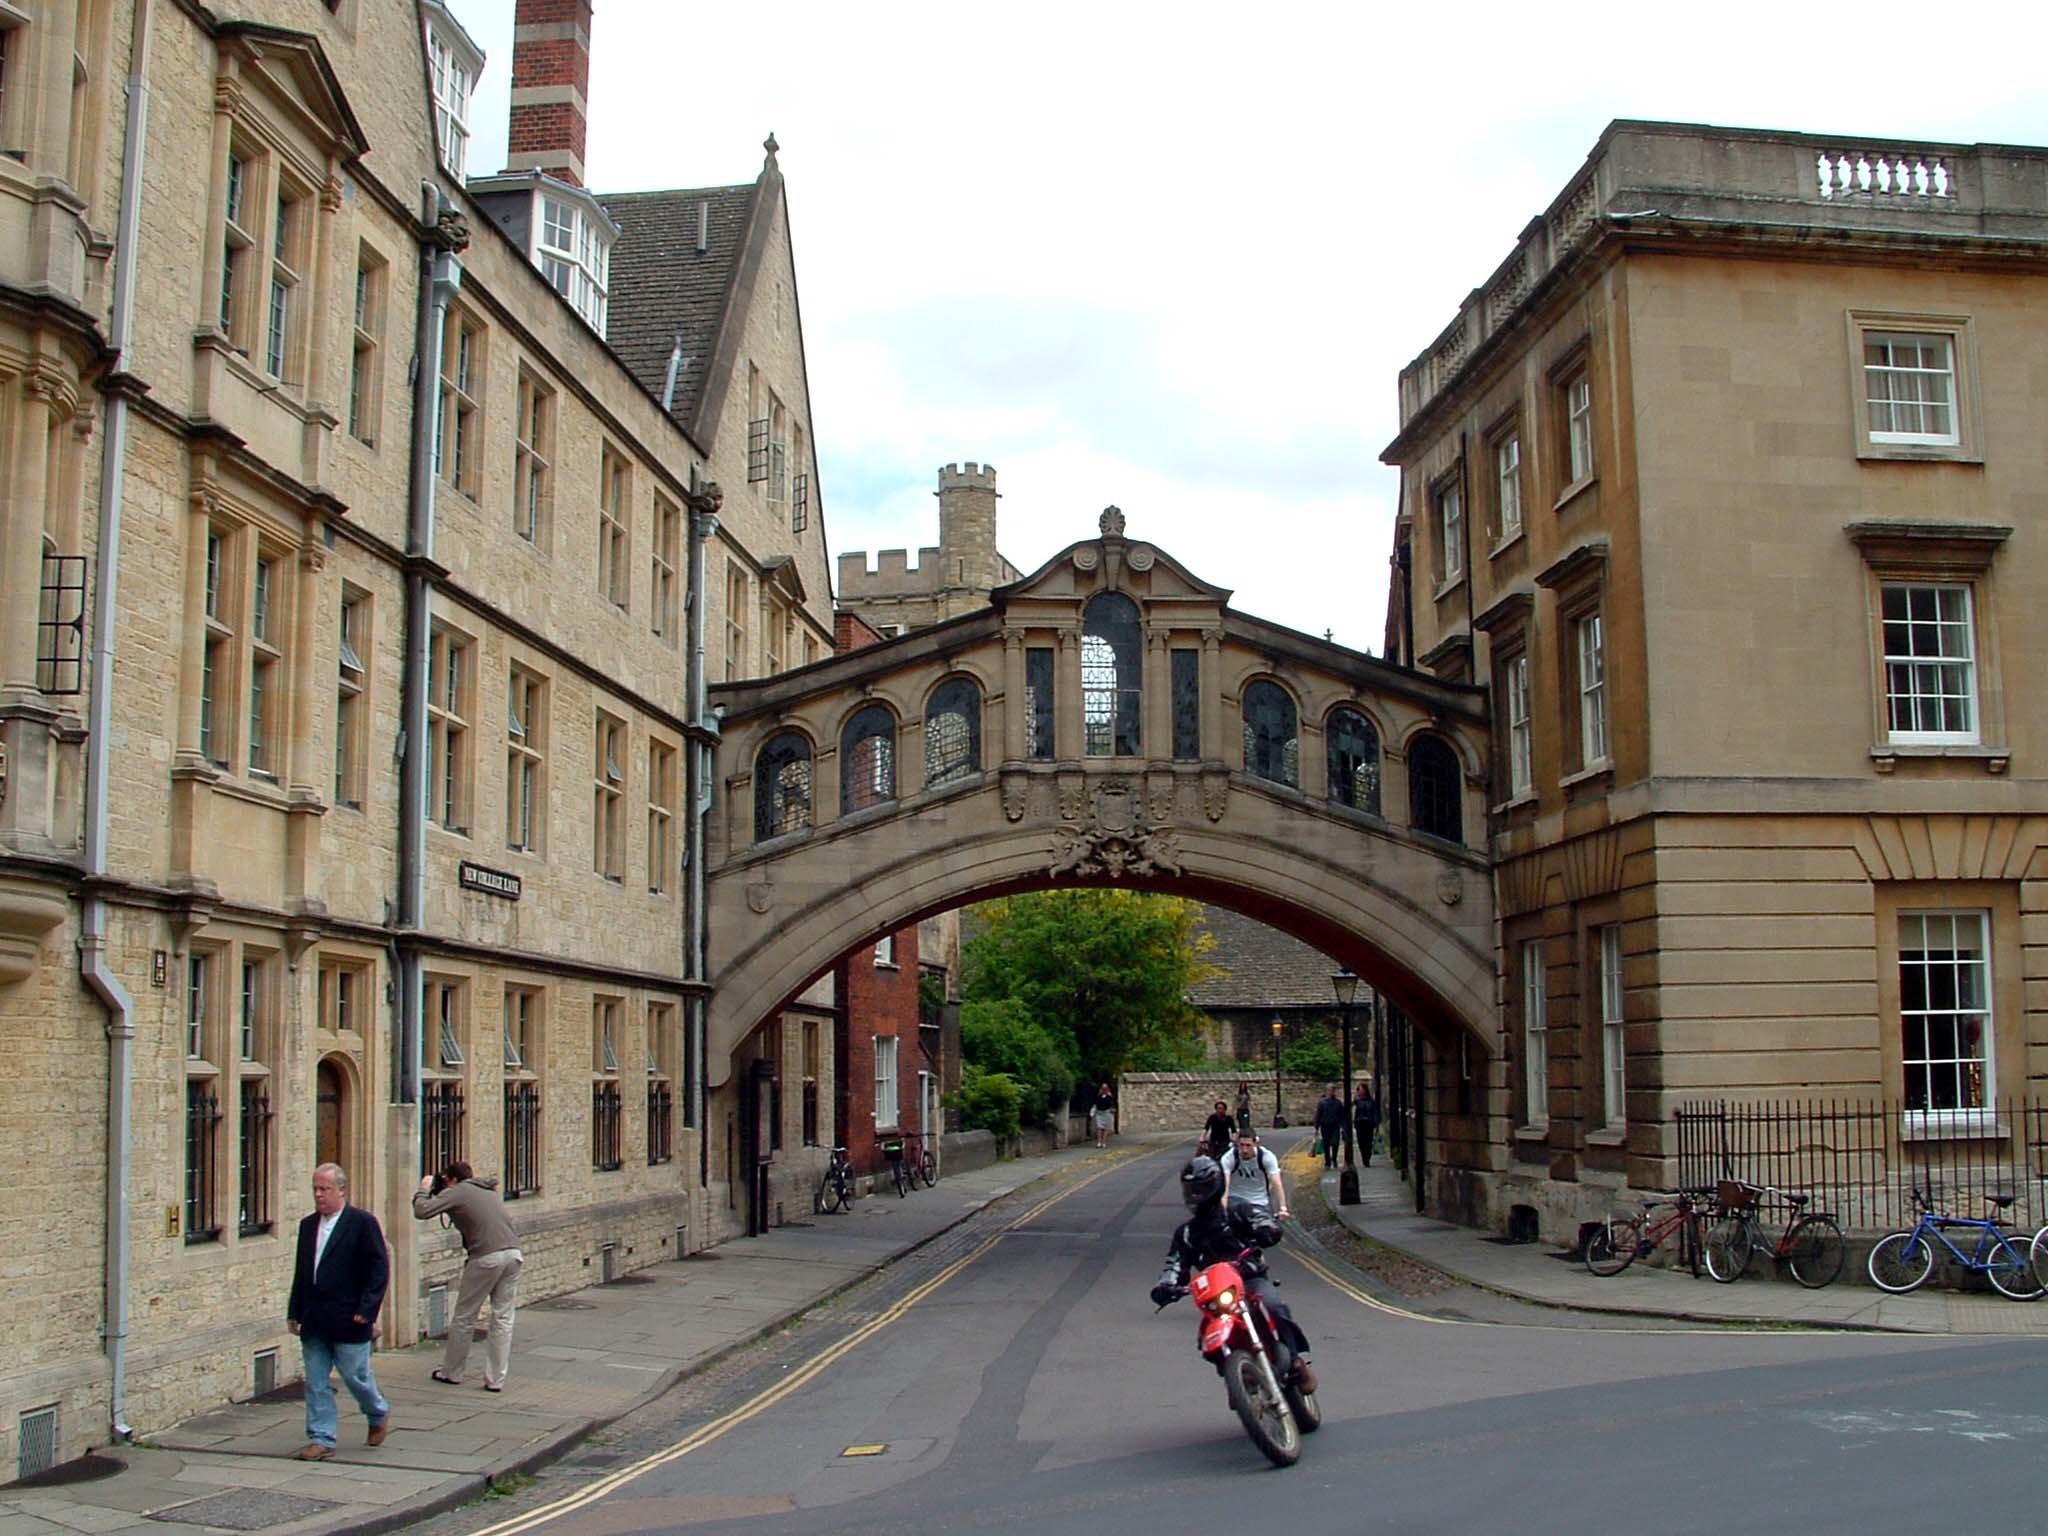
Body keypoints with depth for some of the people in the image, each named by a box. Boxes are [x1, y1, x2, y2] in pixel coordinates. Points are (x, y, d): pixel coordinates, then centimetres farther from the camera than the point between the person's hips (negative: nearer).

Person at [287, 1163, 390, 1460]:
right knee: (316, 1382, 5)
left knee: (355, 1376, 3)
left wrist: (366, 1309, -15)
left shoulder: (363, 1223, -7)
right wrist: (294, 1312, 12)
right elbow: (301, 1272, 18)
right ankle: (320, 1439, 11)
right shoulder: (308, 1225, 12)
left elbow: (379, 1268, -9)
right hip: (314, 1322, 6)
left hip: (348, 1321, -6)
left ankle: (379, 1415, 29)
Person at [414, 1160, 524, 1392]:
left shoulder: (457, 1192, 2)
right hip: (514, 1254, 6)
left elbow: (422, 1211, -6)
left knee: (464, 1318, 11)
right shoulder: (489, 1191, 23)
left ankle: (451, 1372, 23)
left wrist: (422, 1190, 10)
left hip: (487, 1258, -6)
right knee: (503, 1318, 9)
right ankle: (496, 1379, 9)